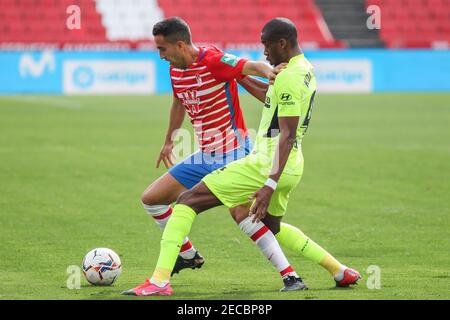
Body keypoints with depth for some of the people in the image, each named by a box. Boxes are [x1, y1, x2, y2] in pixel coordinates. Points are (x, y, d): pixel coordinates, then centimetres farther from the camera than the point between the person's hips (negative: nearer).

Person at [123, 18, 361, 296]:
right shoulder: (306, 70, 13)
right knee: (272, 227, 35)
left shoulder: (288, 78, -17)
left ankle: (159, 281, -18)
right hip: (291, 169, 10)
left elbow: (287, 136, -23)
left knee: (188, 200, -8)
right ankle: (340, 271, 34)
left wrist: (270, 184, -28)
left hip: (266, 166, -10)